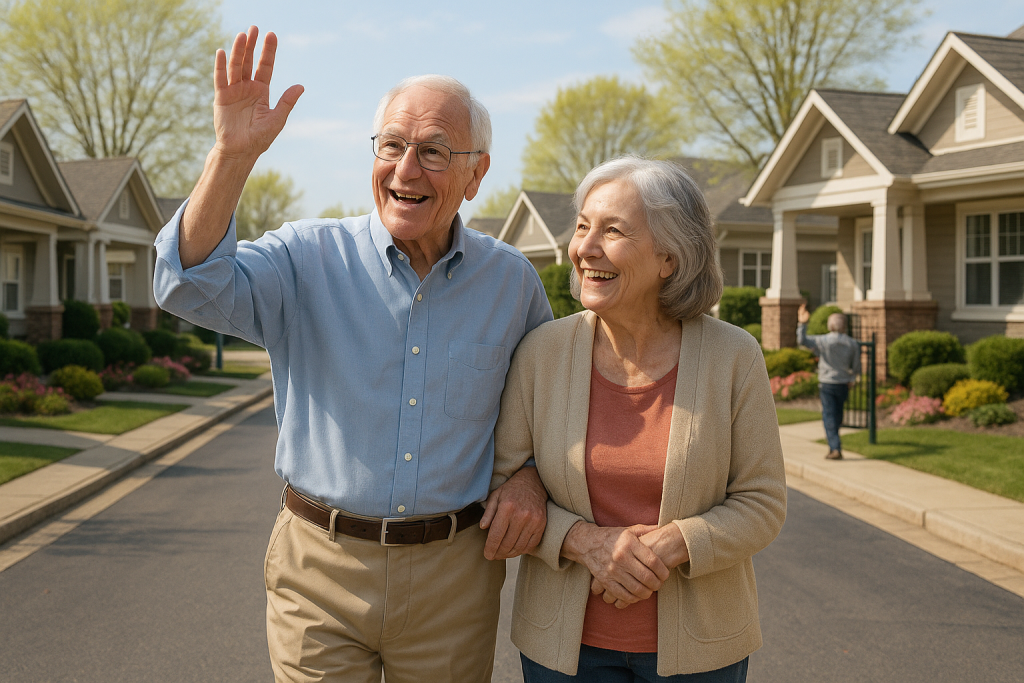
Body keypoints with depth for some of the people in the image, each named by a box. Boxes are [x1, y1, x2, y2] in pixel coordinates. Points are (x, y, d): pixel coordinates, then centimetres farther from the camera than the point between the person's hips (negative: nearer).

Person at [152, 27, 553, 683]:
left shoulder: (512, 280, 1)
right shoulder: (310, 257, -5)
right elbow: (193, 286, -20)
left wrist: (535, 474, -3)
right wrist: (233, 154, -29)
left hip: (454, 577, 2)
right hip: (321, 569, -1)